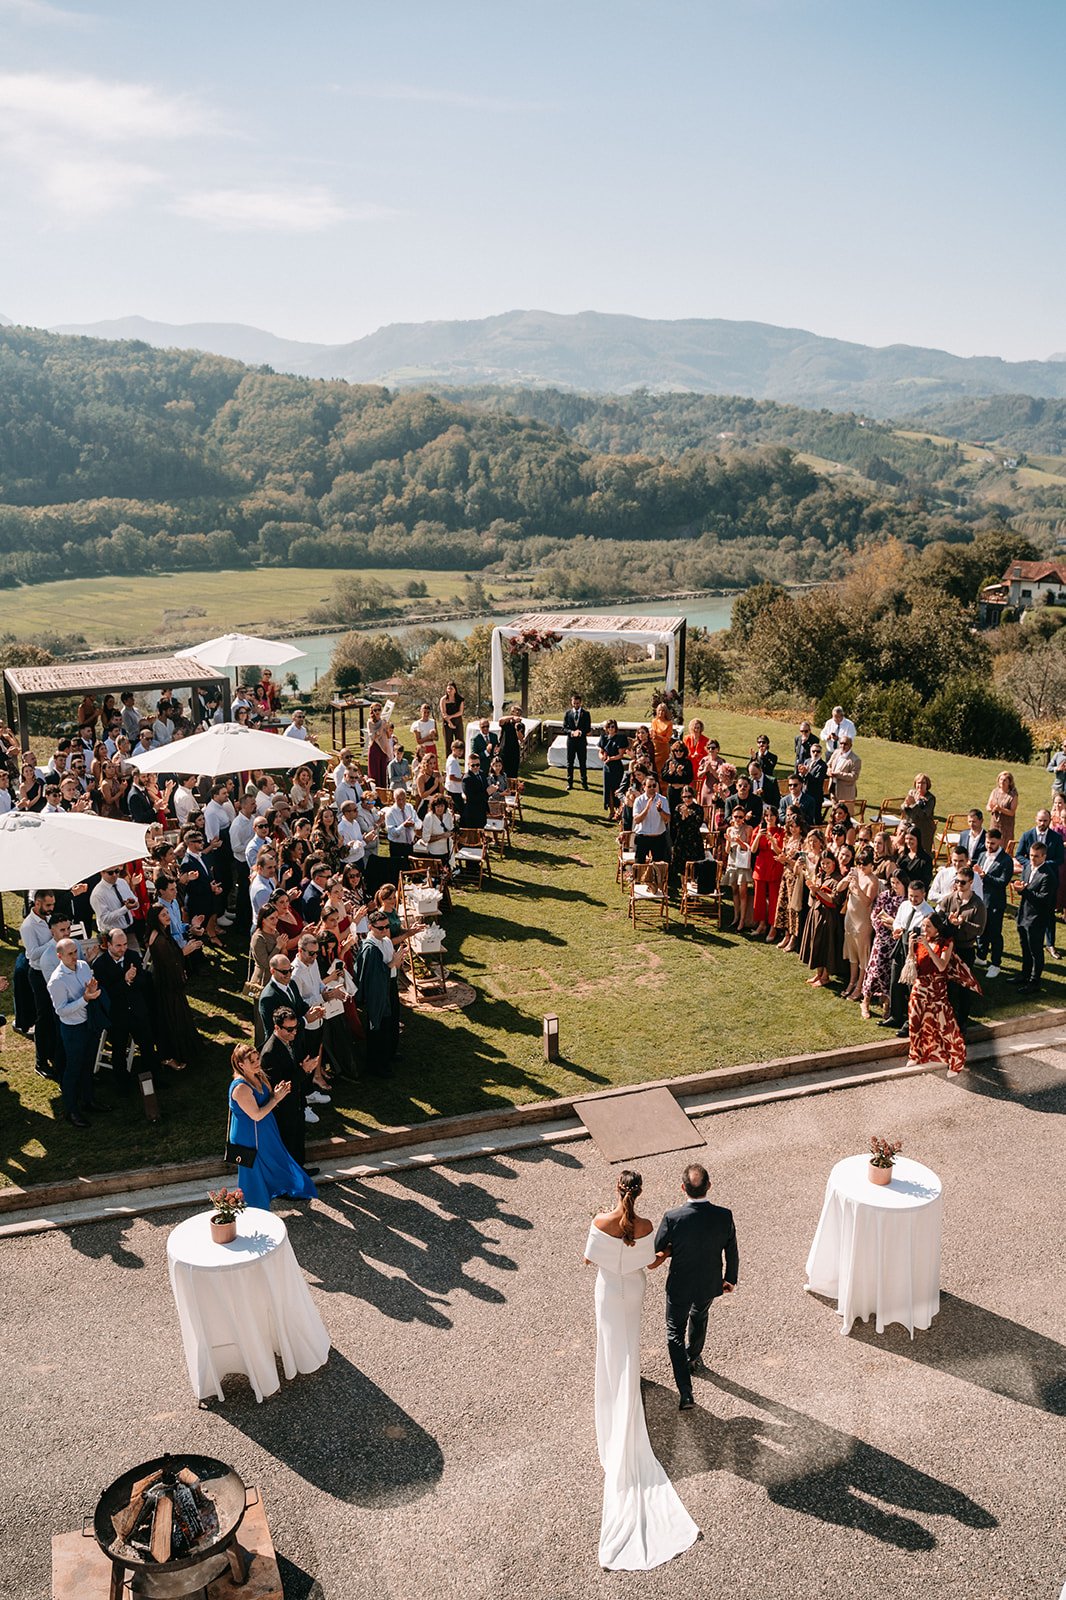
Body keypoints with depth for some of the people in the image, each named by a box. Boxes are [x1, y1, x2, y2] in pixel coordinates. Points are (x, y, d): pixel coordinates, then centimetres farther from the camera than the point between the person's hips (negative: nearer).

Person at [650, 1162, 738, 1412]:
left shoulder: (673, 1218, -31)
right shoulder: (724, 1216, -24)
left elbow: (656, 1251, -16)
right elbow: (732, 1253, -8)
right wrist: (731, 1279, 10)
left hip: (680, 1286, -3)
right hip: (710, 1285, 3)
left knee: (675, 1332, 18)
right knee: (699, 1317, 33)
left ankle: (686, 1393, 13)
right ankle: (694, 1358, 57)